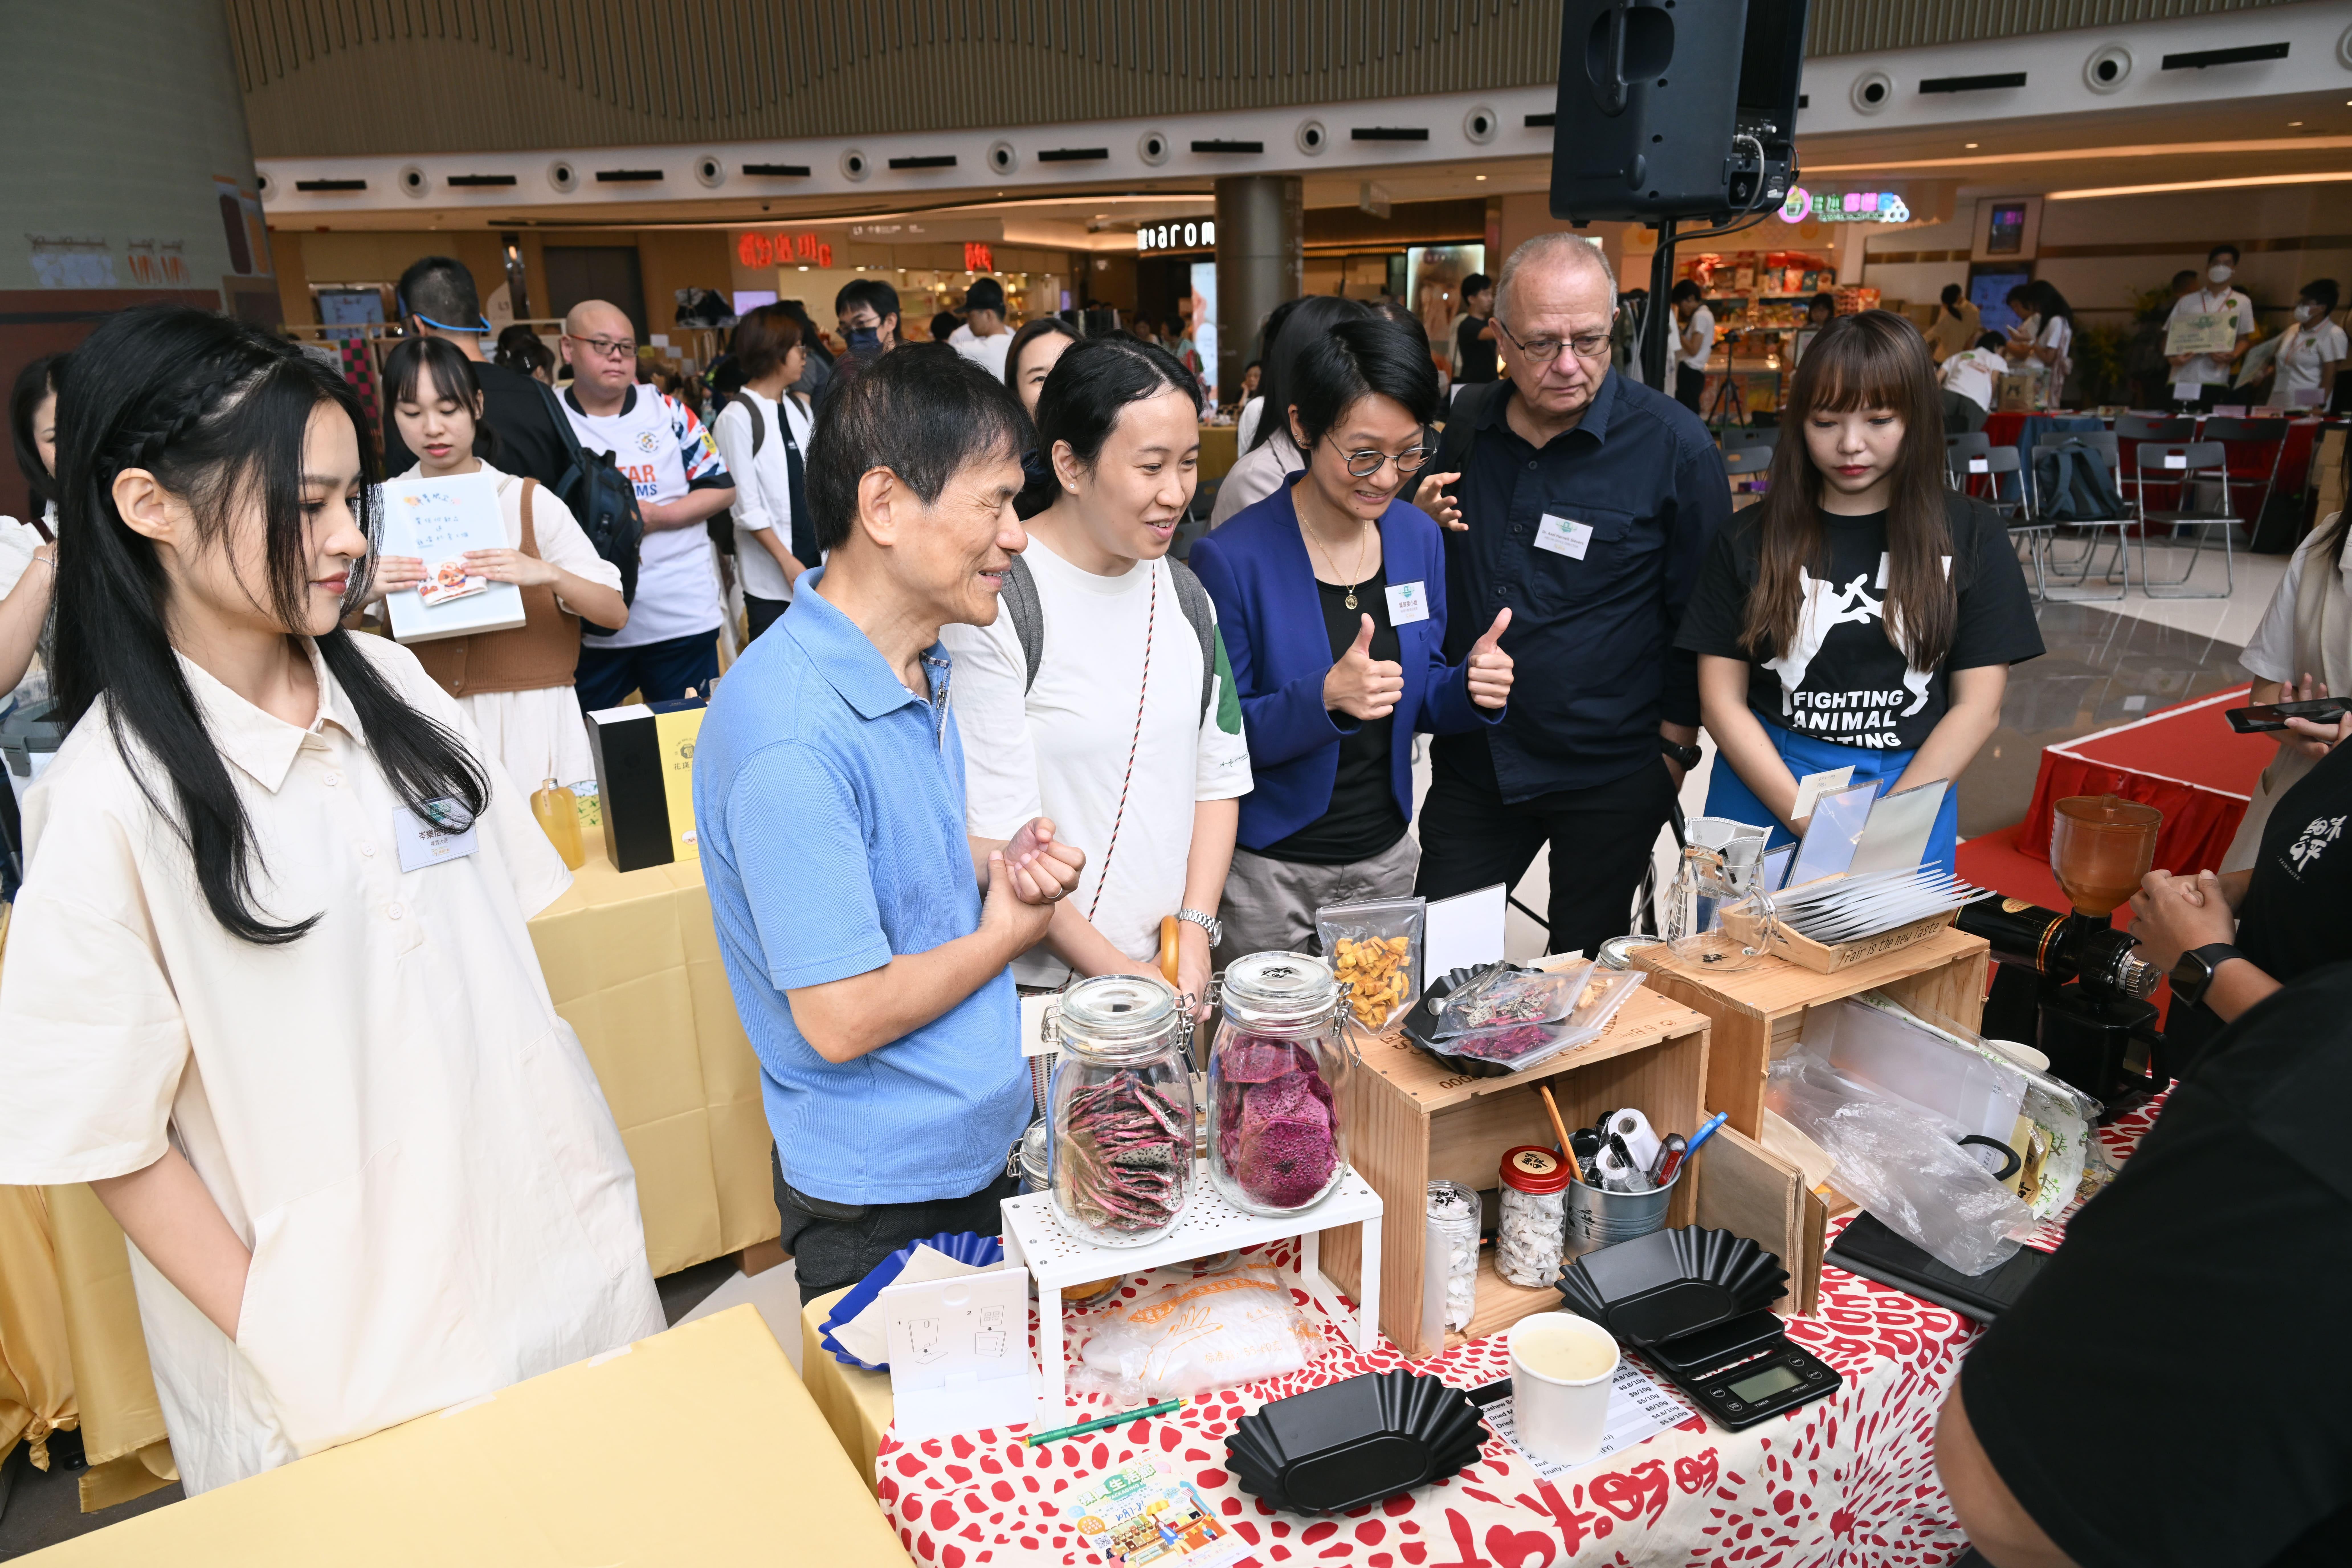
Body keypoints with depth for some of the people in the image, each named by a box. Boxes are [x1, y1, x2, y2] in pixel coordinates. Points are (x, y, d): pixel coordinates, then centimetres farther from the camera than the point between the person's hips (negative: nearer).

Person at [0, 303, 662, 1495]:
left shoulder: (392, 683, -1)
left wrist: (584, 1172, 5)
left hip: (553, 1242, 5)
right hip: (356, 1343, -4)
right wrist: (288, 1352, -9)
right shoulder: (113, 797, -16)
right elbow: (111, 1141, -11)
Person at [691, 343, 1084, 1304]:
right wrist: (1008, 933, -13)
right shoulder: (790, 737, -30)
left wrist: (998, 864, -5)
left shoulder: (920, 664, 1)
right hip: (882, 1197, -8)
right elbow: (842, 1018, -27)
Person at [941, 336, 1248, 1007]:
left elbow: (1219, 780, 7)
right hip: (1040, 979, -6)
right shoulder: (995, 604, -17)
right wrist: (1116, 972, -15)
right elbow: (997, 837, -17)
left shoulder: (1185, 595, 5)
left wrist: (1196, 930, -4)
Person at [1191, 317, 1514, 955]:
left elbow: (1419, 702, 9)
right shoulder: (1231, 558, -17)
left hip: (1387, 858, 5)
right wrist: (1325, 698, -31)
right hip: (1270, 871, -5)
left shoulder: (1421, 538, 0)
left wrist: (1472, 687, -13)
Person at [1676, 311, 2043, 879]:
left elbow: (1978, 706, -2)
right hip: (1764, 794, 0)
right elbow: (1723, 698, -4)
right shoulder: (1750, 537, 0)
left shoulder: (1969, 536, 0)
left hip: (1911, 795, 0)